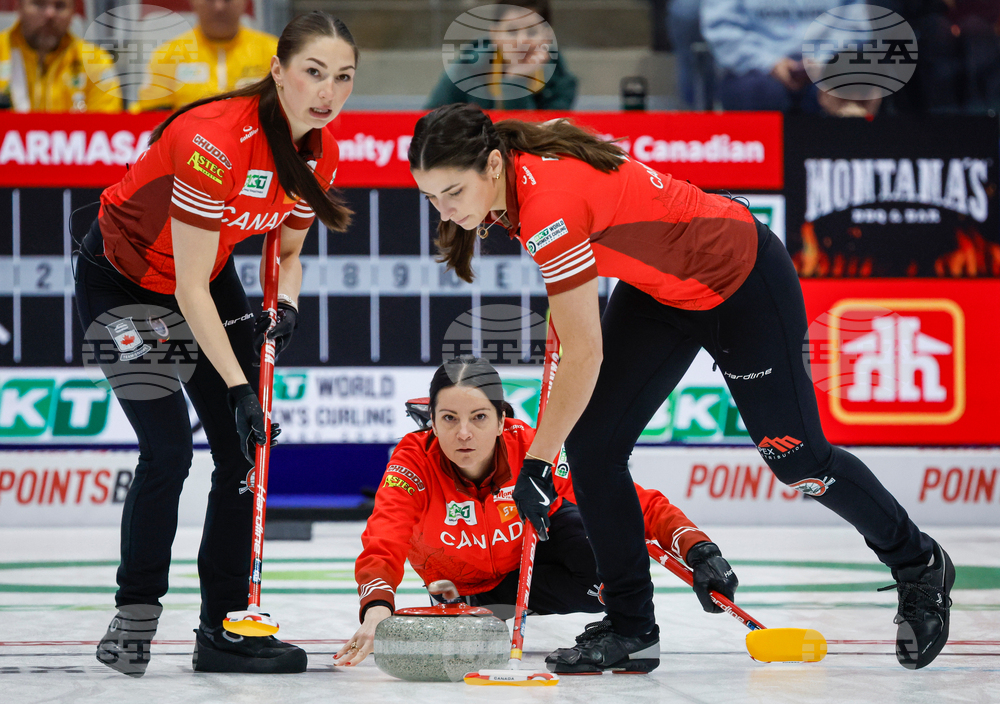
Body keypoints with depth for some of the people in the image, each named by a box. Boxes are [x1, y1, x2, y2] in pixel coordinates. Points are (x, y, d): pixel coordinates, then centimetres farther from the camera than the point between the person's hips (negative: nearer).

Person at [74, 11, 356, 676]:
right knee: (168, 449, -17)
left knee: (245, 449, 0)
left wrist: (285, 305, -14)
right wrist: (238, 386, -30)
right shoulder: (214, 140, -34)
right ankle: (134, 619, -1)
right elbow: (190, 289, -30)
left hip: (211, 275, 7)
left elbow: (287, 250, 7)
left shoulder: (319, 153, -11)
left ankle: (225, 626, 7)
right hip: (123, 278, -7)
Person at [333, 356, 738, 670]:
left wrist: (699, 550, -46)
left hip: (536, 561, -3)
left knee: (580, 516, -32)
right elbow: (381, 549, -40)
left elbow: (635, 502, -30)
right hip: (468, 593, 3)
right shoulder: (414, 461, -29)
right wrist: (377, 609, -63)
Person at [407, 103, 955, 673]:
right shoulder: (520, 169, -11)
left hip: (743, 283, -9)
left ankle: (921, 566, 29)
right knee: (591, 444, -3)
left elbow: (586, 354, -33)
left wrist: (536, 463, -28)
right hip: (661, 288, 9)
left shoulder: (551, 204, -36)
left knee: (798, 461, 4)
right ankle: (631, 624, 6)